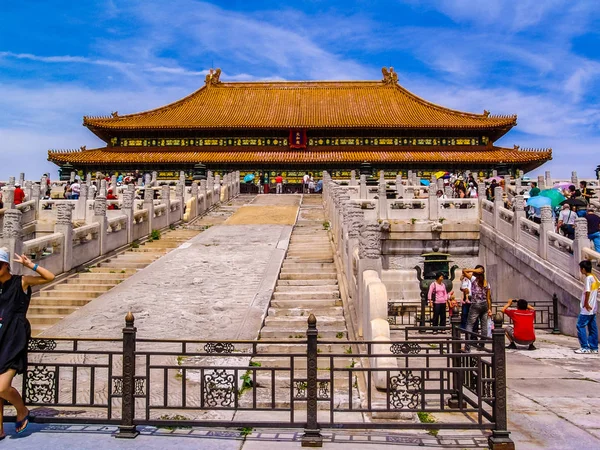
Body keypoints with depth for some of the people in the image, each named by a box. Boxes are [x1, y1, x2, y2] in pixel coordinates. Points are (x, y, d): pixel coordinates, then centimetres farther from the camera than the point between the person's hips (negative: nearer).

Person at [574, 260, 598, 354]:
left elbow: (587, 291, -23)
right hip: (593, 308, 9)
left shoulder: (588, 278, -16)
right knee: (592, 327, 11)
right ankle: (593, 347, 15)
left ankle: (585, 348, -6)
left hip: (587, 308, -9)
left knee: (580, 326, -5)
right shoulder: (594, 277, 11)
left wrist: (586, 304, -16)